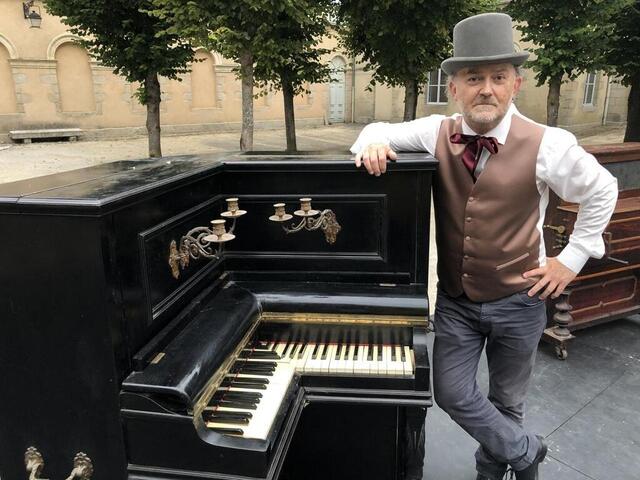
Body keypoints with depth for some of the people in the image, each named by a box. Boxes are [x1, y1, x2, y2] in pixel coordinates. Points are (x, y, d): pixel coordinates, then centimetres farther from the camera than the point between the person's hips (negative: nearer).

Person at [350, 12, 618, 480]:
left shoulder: (547, 144, -15)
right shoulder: (437, 133, -8)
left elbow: (602, 191, 0)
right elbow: (385, 130, 6)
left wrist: (571, 259, -2)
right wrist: (373, 141, -19)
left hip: (518, 301, -2)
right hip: (456, 299, 2)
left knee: (507, 402, 16)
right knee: (451, 394, 4)